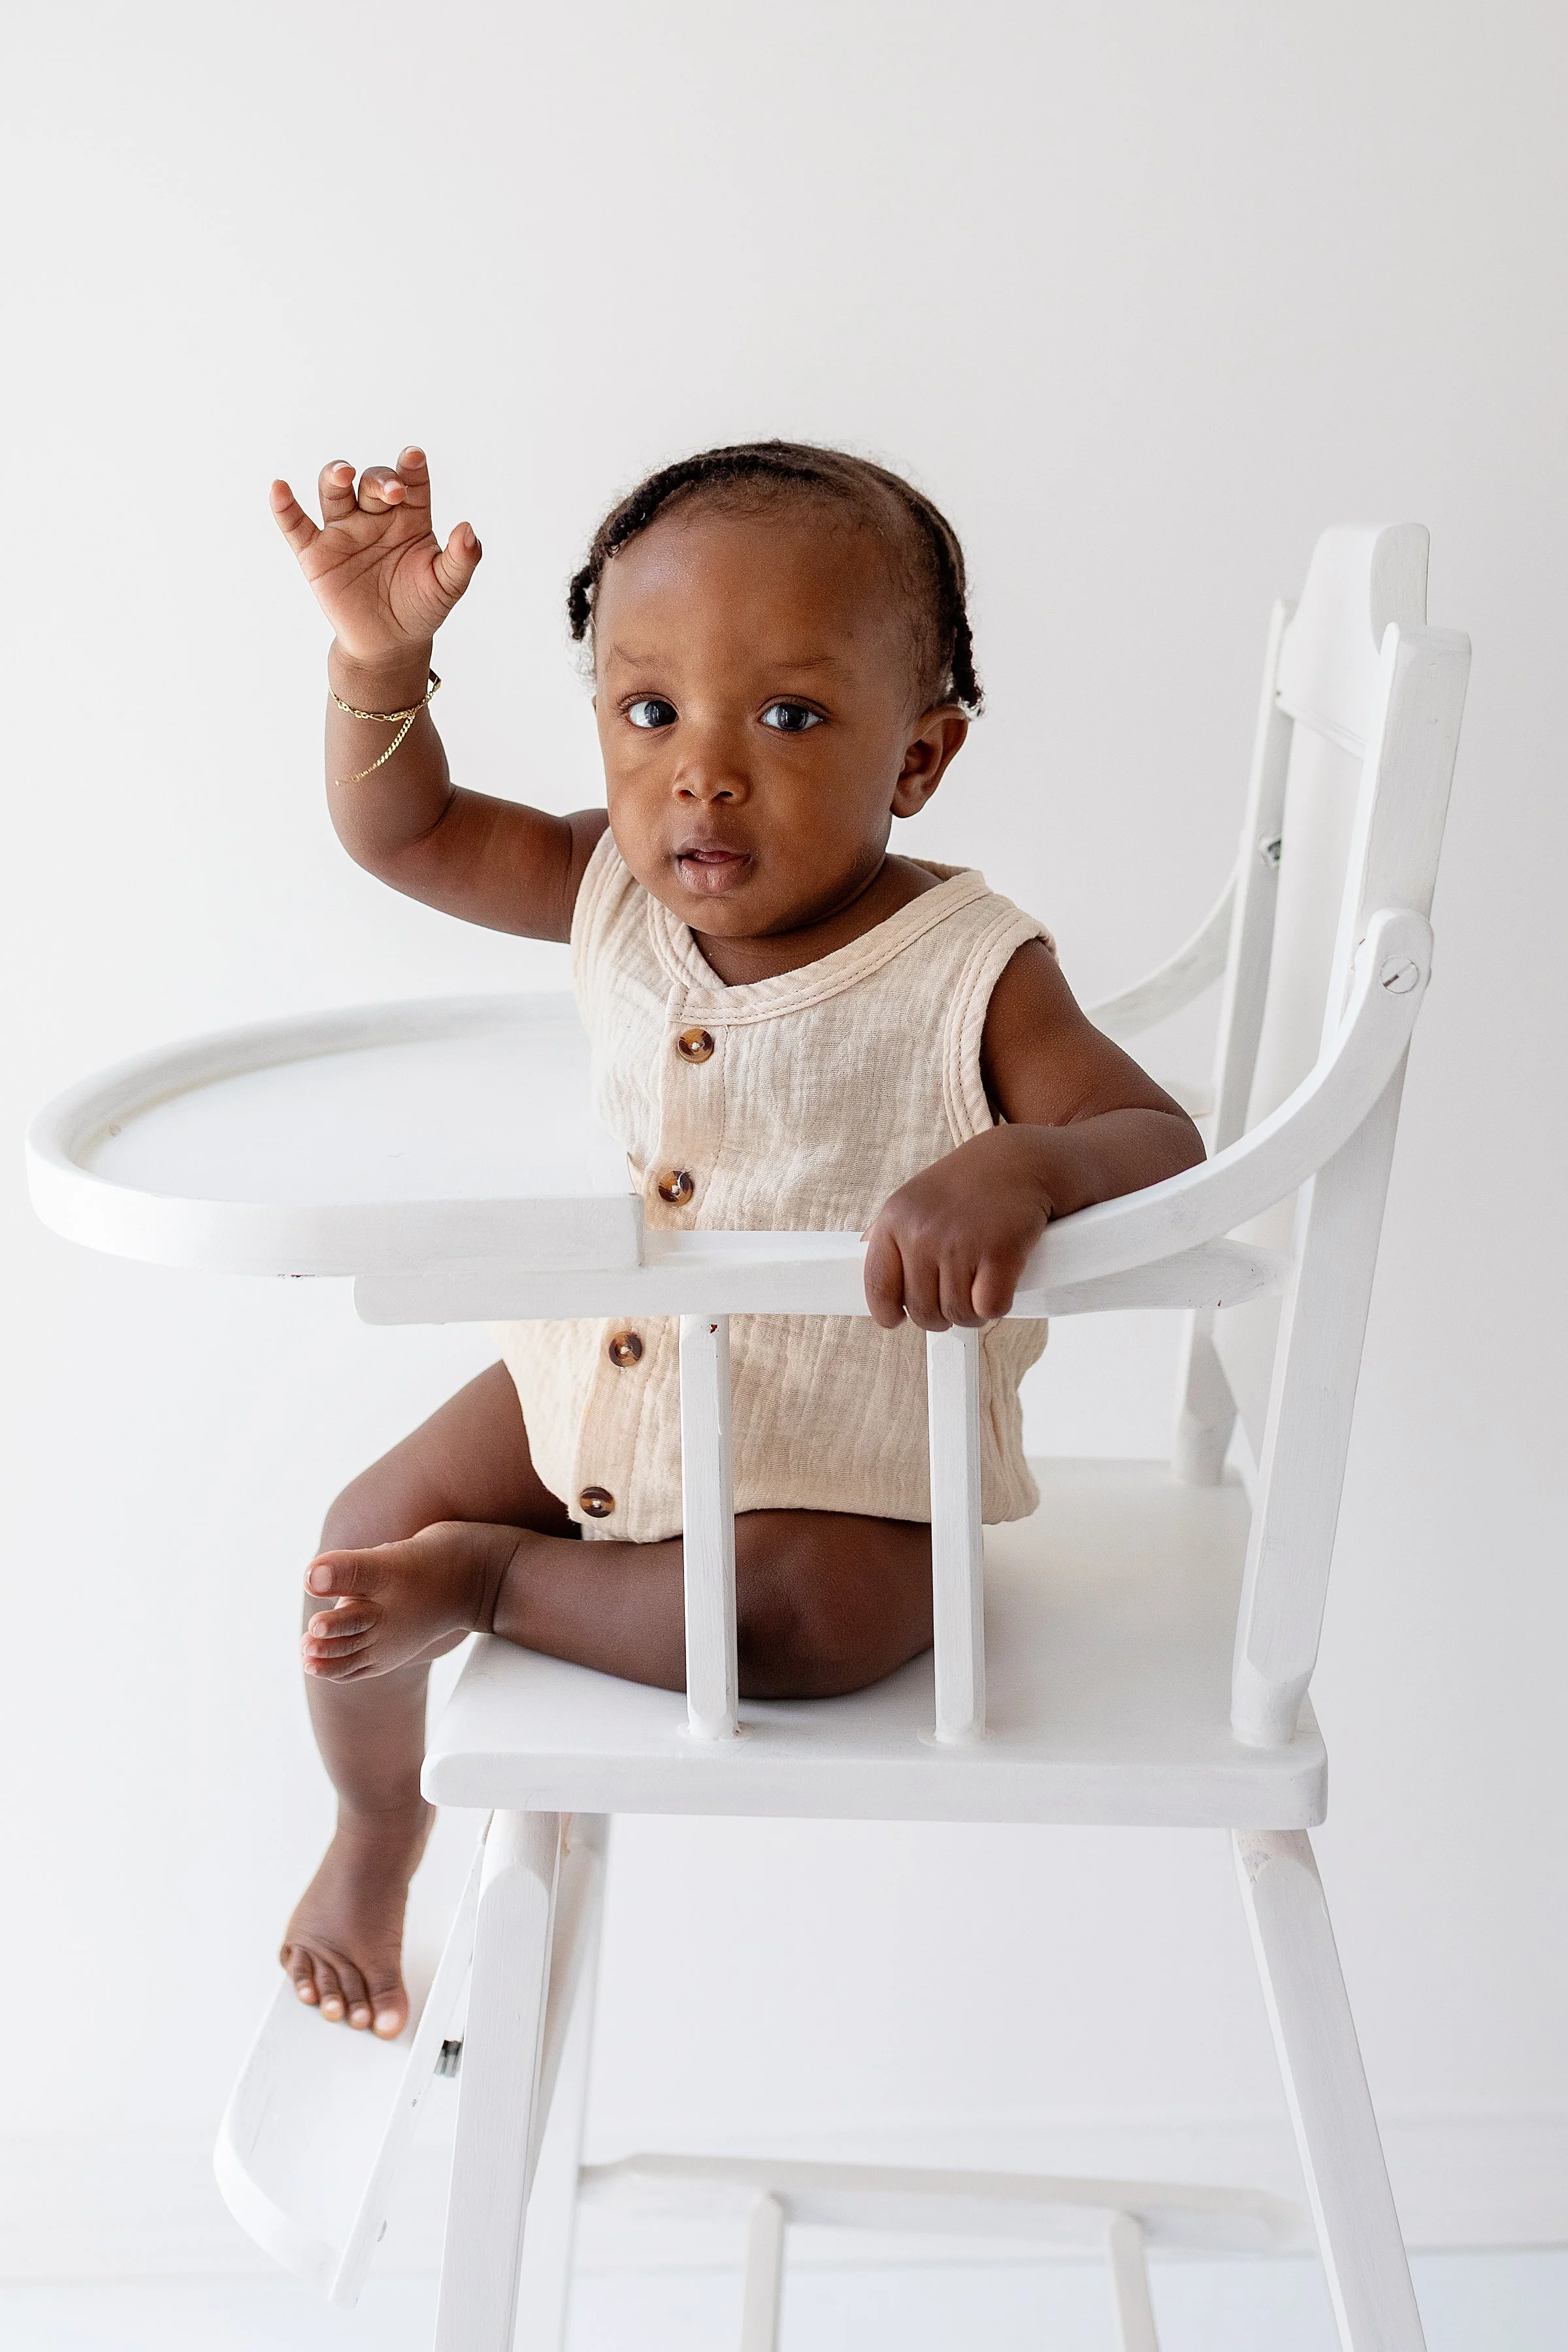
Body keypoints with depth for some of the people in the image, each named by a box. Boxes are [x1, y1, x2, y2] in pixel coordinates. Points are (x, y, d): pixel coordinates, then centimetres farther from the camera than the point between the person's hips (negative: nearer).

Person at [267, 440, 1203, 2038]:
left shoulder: (967, 974, -22)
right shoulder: (617, 891, -7)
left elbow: (1164, 1146, -26)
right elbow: (401, 831, 3)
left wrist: (1022, 1168, -48)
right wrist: (379, 659, -15)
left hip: (845, 1460, -5)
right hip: (597, 1379, 5)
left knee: (793, 1612, -35)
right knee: (366, 1533, 3)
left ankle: (499, 1577, -9)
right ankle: (376, 1826, 34)